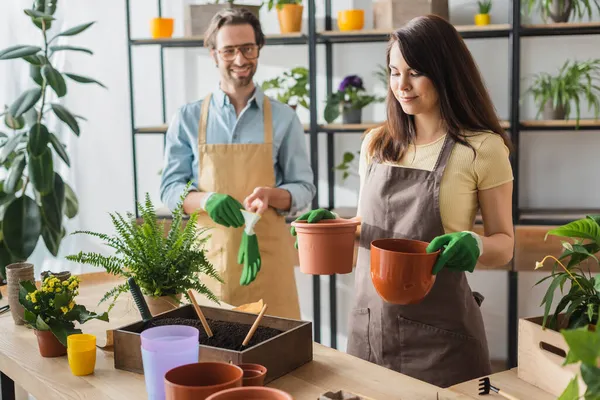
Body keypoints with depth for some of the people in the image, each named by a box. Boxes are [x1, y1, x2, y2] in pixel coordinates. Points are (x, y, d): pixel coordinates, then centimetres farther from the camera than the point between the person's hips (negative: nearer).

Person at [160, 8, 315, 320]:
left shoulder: (283, 118, 3)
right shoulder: (188, 118, 4)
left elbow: (303, 188, 4)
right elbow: (170, 189, 3)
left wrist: (269, 195, -17)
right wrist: (207, 199, -17)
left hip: (266, 253, 0)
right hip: (208, 253, 0)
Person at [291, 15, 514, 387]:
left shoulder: (482, 148, -8)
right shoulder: (376, 144, 7)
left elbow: (504, 243, -2)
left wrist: (475, 244, -23)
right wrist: (333, 224, -3)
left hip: (438, 333, -4)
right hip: (368, 323, 5)